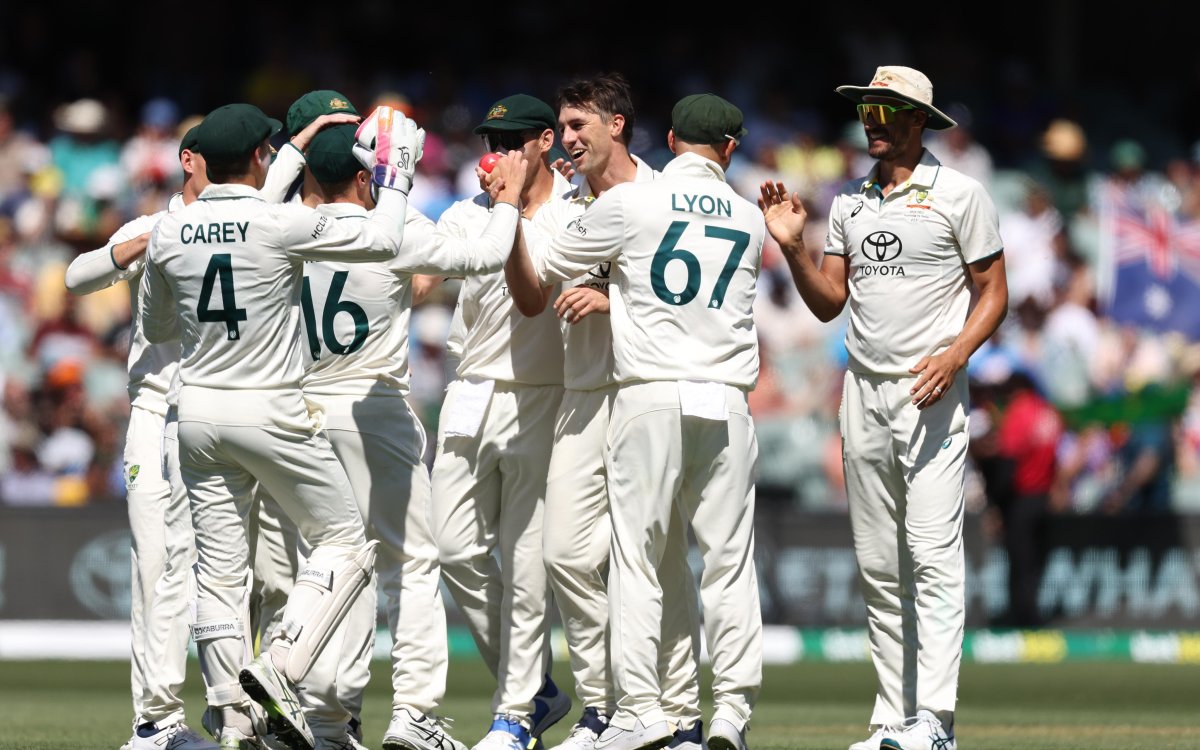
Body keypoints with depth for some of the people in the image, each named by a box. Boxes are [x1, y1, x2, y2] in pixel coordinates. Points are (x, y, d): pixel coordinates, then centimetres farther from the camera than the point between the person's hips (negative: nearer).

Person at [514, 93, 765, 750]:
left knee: (636, 555, 1)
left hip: (649, 398, -2)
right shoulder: (749, 221, 11)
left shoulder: (628, 204, 0)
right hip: (727, 401, 2)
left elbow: (538, 274, 8)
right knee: (729, 559, 5)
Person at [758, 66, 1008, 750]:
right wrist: (793, 248, -1)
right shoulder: (849, 201, 15)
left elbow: (994, 292, -2)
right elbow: (829, 302, 16)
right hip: (863, 391, 6)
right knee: (878, 565, 5)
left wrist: (955, 355, -18)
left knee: (932, 555, -14)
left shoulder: (958, 195, -1)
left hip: (931, 393, -6)